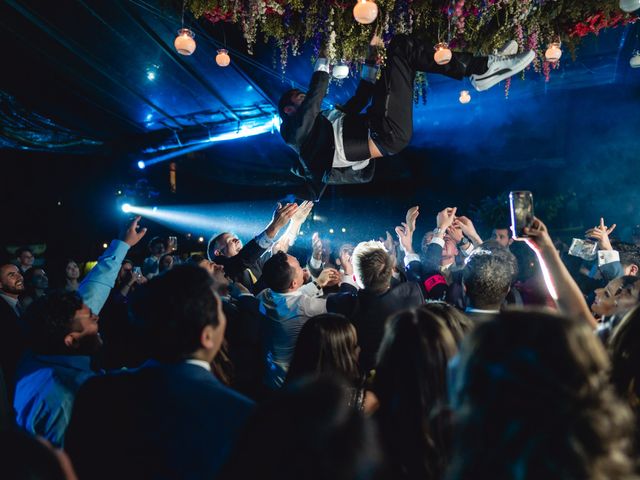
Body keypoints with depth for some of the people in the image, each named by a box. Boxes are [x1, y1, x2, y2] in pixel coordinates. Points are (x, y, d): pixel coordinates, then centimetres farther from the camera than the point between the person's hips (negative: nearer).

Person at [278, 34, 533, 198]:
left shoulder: (328, 118, 33)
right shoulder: (293, 129, 8)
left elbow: (361, 98, 34)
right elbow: (313, 102, -10)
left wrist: (371, 58, 29)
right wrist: (323, 59, -3)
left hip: (383, 131, 10)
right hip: (385, 134, -10)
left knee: (401, 52, 20)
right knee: (401, 47, -6)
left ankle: (481, 70, 7)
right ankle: (481, 69, -6)